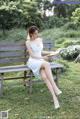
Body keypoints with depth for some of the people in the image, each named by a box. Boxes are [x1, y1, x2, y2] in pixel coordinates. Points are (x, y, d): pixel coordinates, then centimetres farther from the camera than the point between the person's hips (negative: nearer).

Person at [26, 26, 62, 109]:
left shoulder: (40, 39, 13)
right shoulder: (28, 42, -4)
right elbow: (32, 55, -8)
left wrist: (51, 52, 12)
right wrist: (42, 57, -11)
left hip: (41, 62, 4)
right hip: (33, 62, -4)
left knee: (44, 76, -30)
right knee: (47, 64, -38)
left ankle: (54, 98, -40)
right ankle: (55, 87, -42)